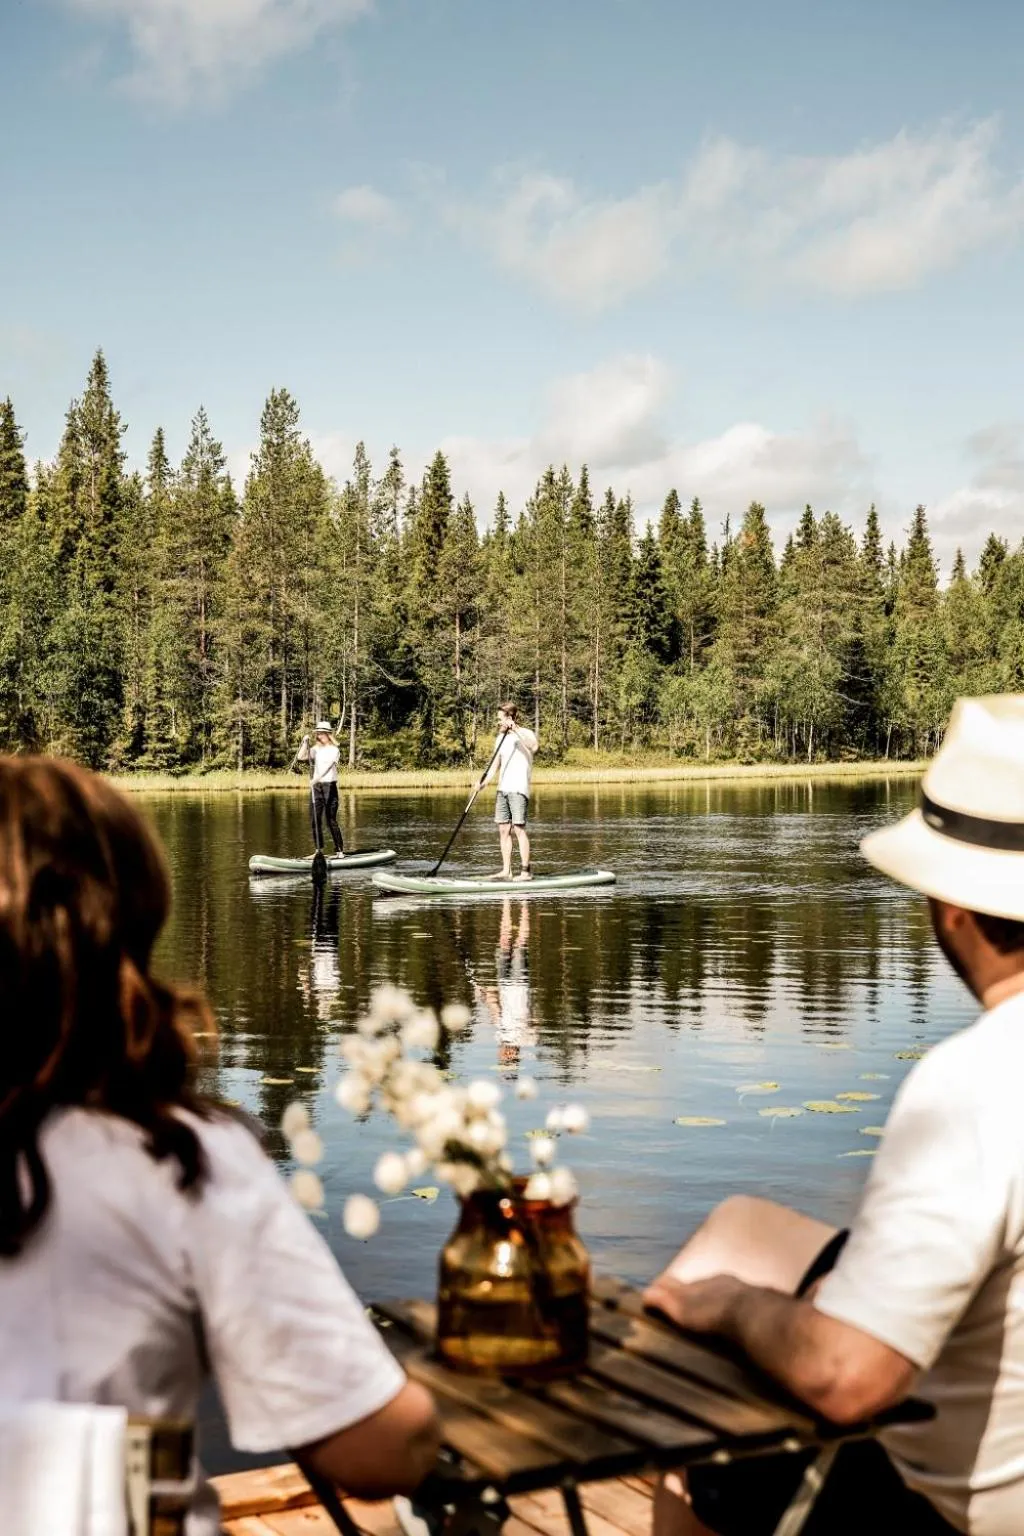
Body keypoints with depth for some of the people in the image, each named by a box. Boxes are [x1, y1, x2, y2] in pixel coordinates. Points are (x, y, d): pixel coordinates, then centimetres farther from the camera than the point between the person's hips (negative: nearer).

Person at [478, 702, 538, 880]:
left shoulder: (525, 733, -5)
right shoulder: (501, 738, 16)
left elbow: (533, 747, -29)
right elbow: (495, 765, 17)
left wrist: (515, 729, -32)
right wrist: (483, 782, 3)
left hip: (518, 788, -7)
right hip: (502, 788, 7)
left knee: (519, 829, -11)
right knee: (503, 830, 6)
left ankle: (525, 871, -10)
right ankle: (506, 870, 10)